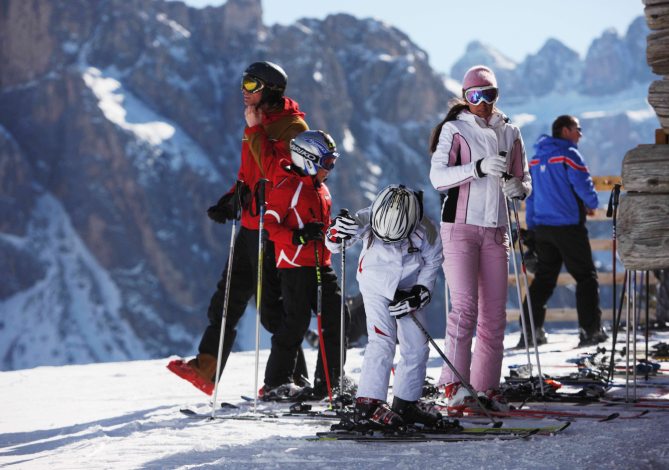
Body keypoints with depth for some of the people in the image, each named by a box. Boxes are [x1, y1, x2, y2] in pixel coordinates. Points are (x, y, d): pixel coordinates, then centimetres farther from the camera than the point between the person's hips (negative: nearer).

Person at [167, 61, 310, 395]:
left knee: (272, 305, -4)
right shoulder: (258, 123, 16)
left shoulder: (292, 127, -13)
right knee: (229, 295, 9)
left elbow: (275, 172, -27)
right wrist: (231, 201, 8)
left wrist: (255, 131, -22)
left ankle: (293, 379, 7)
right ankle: (206, 370, 12)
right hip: (252, 225, 9)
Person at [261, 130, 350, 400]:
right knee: (296, 322, -6)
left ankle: (328, 383, 10)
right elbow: (269, 224, -14)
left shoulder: (321, 189, 17)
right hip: (295, 265, -8)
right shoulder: (288, 188, -9)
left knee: (337, 318, 3)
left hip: (321, 265, 8)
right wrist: (297, 237, -25)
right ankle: (275, 383, 5)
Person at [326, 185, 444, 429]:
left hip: (408, 291, 3)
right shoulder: (366, 220, -27)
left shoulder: (425, 231, -23)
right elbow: (334, 244, -21)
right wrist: (338, 232, -44)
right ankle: (367, 405, -18)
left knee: (417, 348, 3)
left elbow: (432, 262, -5)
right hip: (377, 287, -3)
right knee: (382, 341, -18)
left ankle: (405, 404, 17)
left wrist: (419, 294, -13)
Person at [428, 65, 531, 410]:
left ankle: (486, 388, 9)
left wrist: (518, 187, -6)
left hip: (496, 230, 5)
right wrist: (479, 167, -26)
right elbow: (437, 177, -12)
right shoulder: (454, 129, 0)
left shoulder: (510, 133, 13)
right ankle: (455, 385, -20)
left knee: (494, 313, 3)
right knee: (465, 305, -17)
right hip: (460, 227, -5)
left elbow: (524, 181, 19)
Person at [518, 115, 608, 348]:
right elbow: (584, 186, -15)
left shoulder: (535, 158, 13)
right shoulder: (569, 155, -10)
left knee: (543, 278, 11)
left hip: (542, 227, 7)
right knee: (586, 276, 2)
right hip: (568, 226, -7)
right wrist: (591, 204, 6)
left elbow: (529, 195, 15)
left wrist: (531, 227, 19)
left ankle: (531, 330, 7)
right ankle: (590, 330, -1)